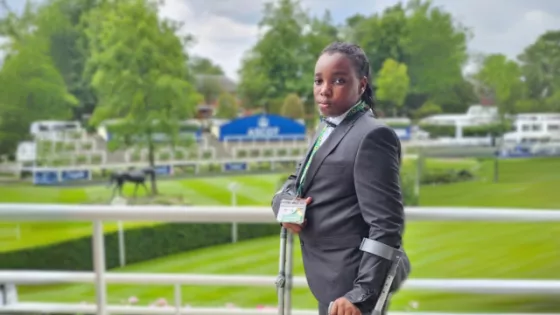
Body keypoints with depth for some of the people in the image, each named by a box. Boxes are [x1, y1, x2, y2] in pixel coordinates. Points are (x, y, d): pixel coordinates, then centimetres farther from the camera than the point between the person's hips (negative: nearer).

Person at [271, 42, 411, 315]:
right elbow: (294, 184, 17)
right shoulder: (326, 130, 12)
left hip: (352, 282, -9)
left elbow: (386, 225, -22)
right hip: (331, 280, 9)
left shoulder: (372, 136, -18)